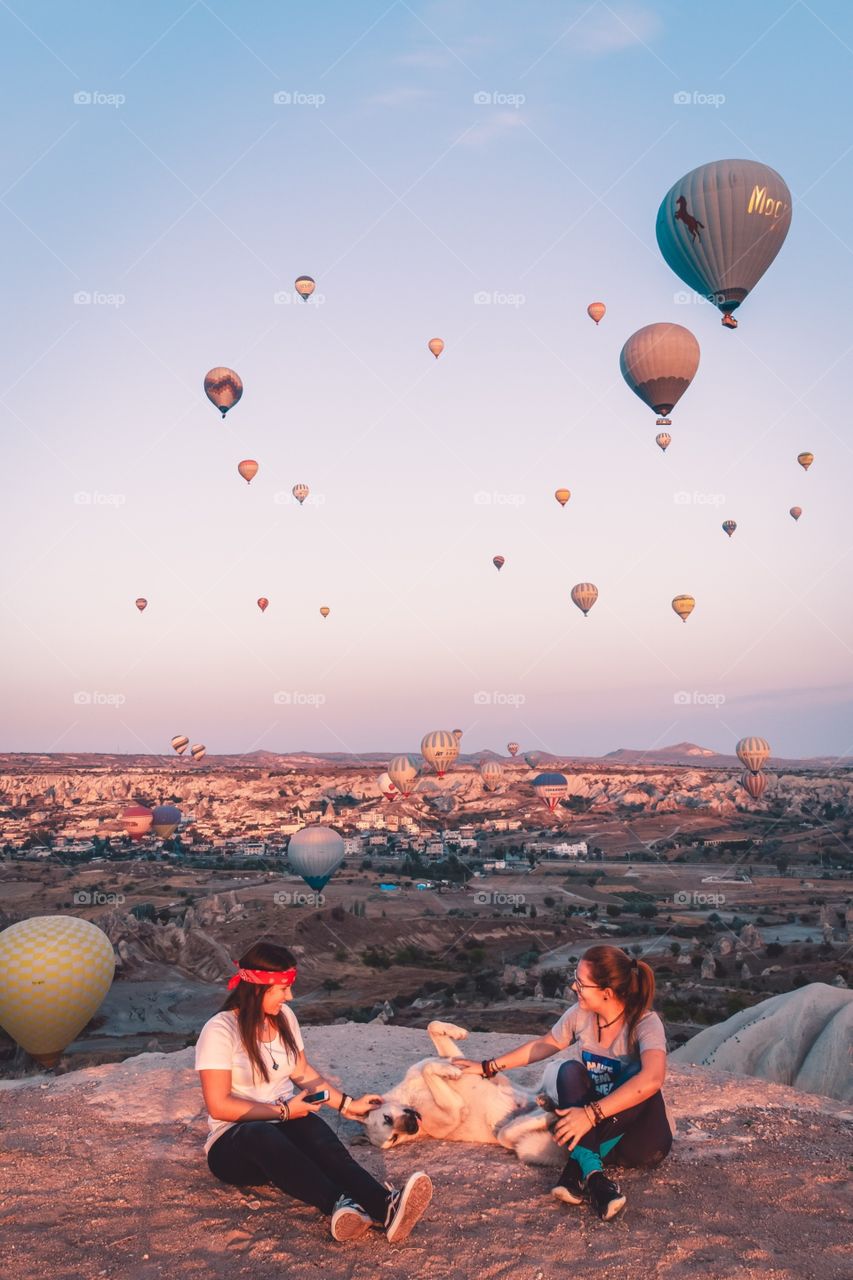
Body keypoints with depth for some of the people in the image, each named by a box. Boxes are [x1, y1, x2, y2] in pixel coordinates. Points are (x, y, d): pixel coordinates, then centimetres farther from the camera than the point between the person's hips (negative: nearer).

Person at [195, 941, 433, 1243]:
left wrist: (347, 1104, 13)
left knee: (315, 1133, -32)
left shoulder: (284, 1017, 10)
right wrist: (283, 1111, -14)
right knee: (263, 1136, -41)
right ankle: (339, 1205, -64)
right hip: (233, 1142, -5)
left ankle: (385, 1206, -59)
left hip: (286, 1127, 5)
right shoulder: (220, 1030, -11)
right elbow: (219, 1105, -14)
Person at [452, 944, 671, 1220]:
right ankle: (592, 1175, -39)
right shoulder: (580, 1015, -6)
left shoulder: (645, 1023, -22)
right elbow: (543, 1046, 13)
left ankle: (577, 1167, -33)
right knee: (570, 1069, -24)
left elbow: (652, 1079, -41)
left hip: (633, 1130, -4)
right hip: (589, 1127, 4)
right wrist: (487, 1067, 15)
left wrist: (592, 1114, -45)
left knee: (637, 1075, -33)